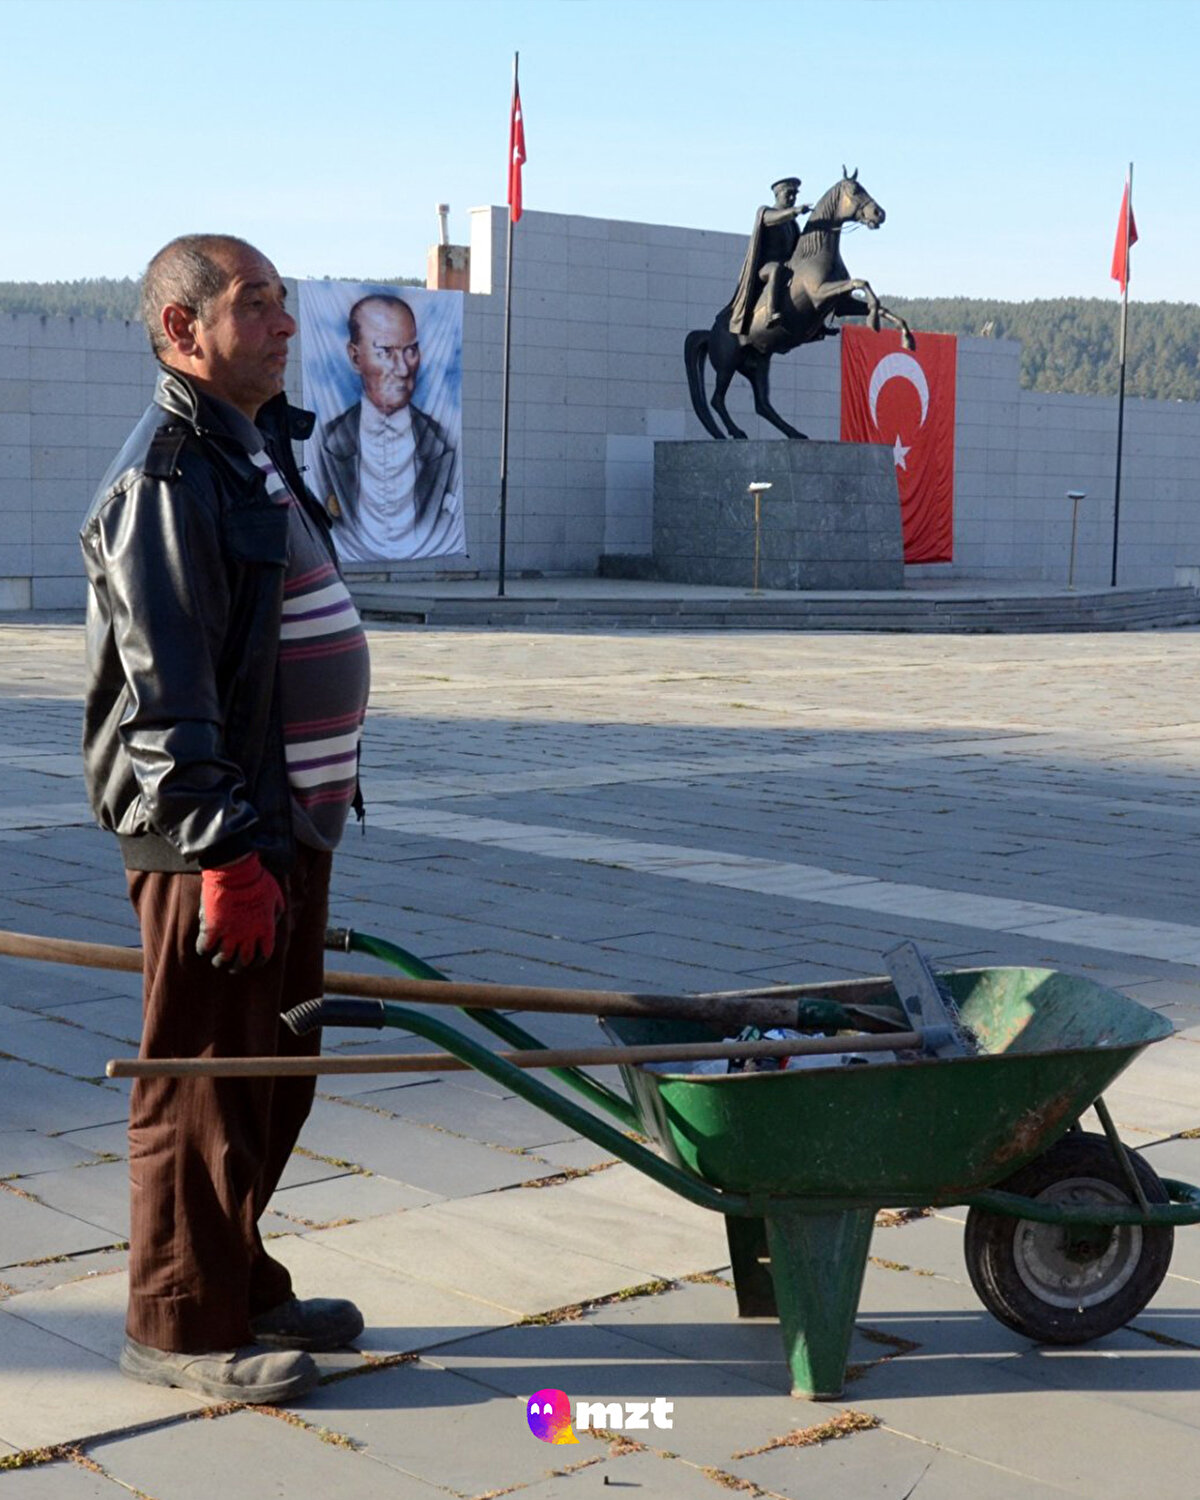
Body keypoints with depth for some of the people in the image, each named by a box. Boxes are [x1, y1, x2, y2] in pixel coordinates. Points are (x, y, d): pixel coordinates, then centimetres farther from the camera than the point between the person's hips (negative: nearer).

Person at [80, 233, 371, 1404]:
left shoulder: (255, 453, 16)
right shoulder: (166, 480, -16)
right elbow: (163, 694, -22)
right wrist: (224, 852, -23)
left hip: (285, 824, 10)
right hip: (212, 840, -10)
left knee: (275, 1075, 17)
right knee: (205, 1088, 0)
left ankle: (243, 1285, 30)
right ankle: (180, 1327, 13)